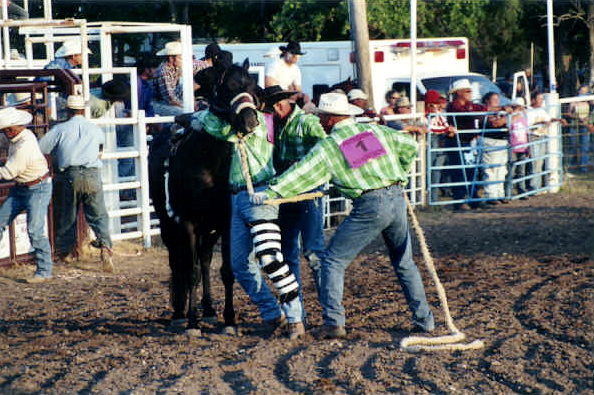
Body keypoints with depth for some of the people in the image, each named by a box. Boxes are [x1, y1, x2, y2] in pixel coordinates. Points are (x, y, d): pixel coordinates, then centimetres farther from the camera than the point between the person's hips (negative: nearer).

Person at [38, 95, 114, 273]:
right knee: (98, 215, 2)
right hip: (92, 175, 1)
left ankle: (63, 251, 23)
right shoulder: (95, 129, 11)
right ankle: (105, 245, -20)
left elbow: (40, 149, 3)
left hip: (69, 175, -1)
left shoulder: (60, 129, 3)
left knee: (66, 217, 13)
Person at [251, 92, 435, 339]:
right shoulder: (376, 131, 14)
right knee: (404, 263, 20)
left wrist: (270, 193, -4)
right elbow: (410, 147, 21)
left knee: (333, 260, 5)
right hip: (397, 198, 5)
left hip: (369, 207, -5)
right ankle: (424, 320, 22)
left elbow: (301, 174, -4)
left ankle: (334, 323, -1)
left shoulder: (328, 146, 0)